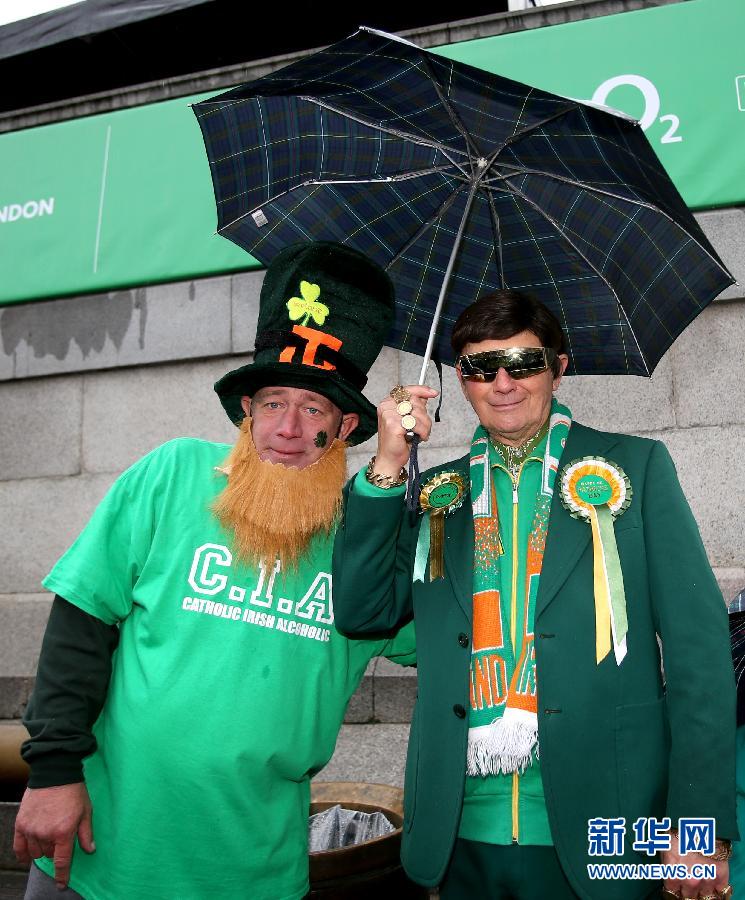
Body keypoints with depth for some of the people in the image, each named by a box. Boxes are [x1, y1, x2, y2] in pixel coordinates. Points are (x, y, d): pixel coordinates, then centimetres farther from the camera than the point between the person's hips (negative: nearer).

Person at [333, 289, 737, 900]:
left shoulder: (635, 466, 0)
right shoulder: (438, 491, 8)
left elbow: (697, 643, -4)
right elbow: (361, 613, 1)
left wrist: (700, 825, -10)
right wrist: (387, 467, -8)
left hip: (597, 829, -2)